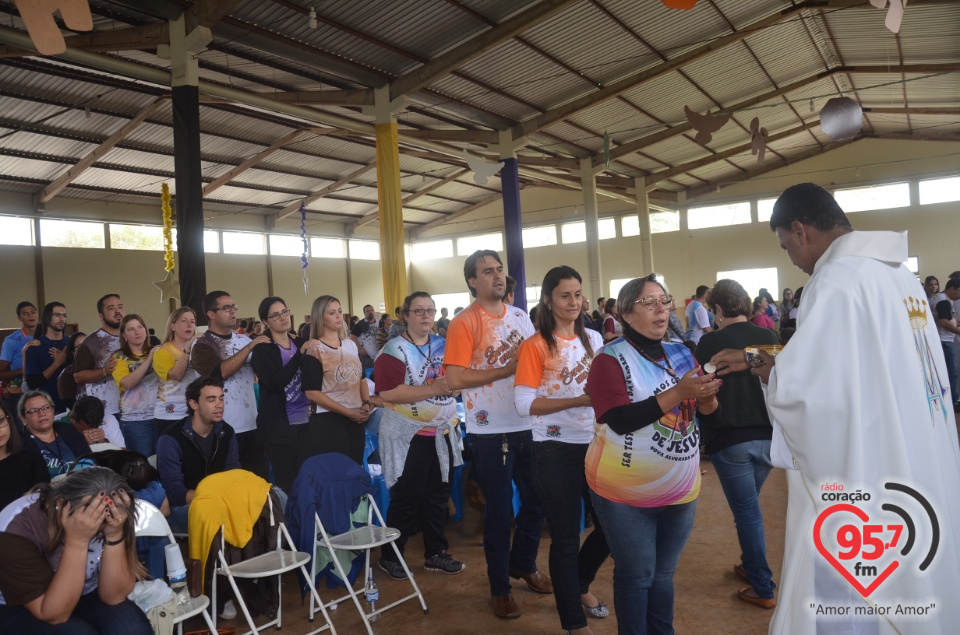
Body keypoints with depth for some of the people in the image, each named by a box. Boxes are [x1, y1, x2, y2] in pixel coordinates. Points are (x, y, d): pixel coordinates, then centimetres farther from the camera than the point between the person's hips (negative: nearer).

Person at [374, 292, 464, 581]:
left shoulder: (443, 345, 8)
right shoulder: (395, 350, -12)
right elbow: (387, 393, -24)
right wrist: (433, 389, -27)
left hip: (442, 434, 6)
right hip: (409, 436, -6)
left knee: (438, 496, 13)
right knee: (407, 499, 1)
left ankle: (435, 554, 26)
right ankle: (390, 557, 18)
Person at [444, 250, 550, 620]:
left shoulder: (520, 317, 8)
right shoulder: (464, 323, -11)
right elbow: (455, 380, -19)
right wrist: (507, 369, -19)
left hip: (528, 425, 6)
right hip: (491, 431, -6)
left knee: (537, 501, 16)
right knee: (500, 510, 5)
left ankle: (524, 565, 40)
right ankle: (499, 587, 25)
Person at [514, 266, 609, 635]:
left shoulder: (593, 339, 8)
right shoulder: (536, 346, -8)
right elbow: (525, 404, -15)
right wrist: (580, 400, -22)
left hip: (594, 444, 6)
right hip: (556, 450, -6)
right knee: (566, 536, 5)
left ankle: (579, 585, 42)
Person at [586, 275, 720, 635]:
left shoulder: (681, 354, 6)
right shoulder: (611, 359, -13)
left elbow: (709, 416, 8)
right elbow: (620, 420, -25)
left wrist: (707, 396, -15)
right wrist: (678, 392, -30)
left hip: (680, 491, 5)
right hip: (626, 493, -5)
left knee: (663, 574, 18)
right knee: (636, 575, 6)